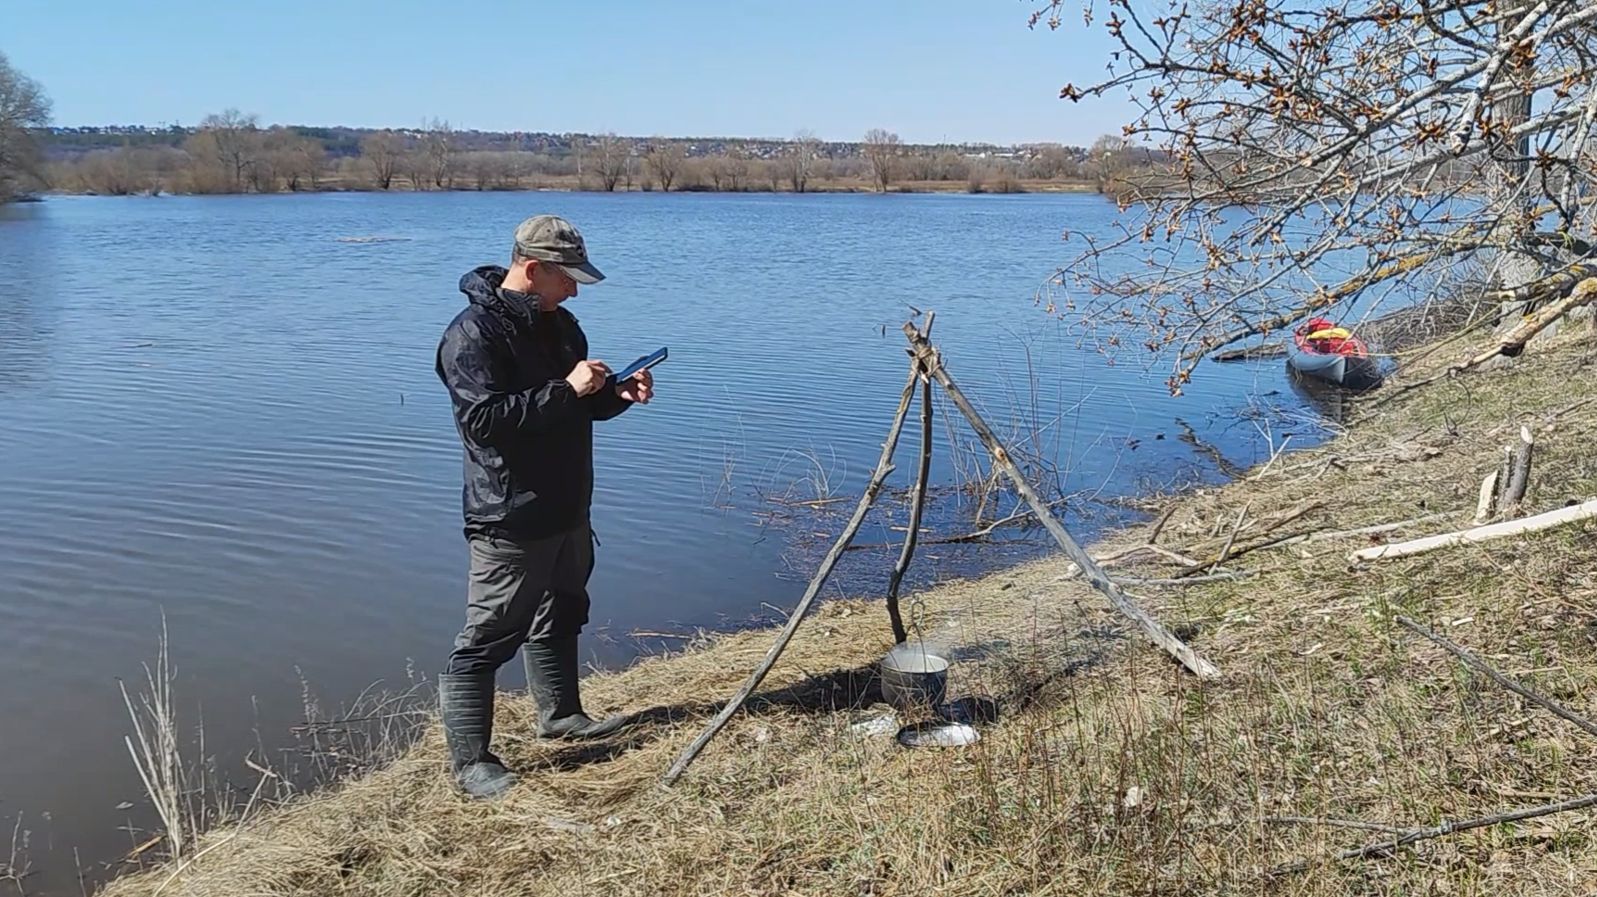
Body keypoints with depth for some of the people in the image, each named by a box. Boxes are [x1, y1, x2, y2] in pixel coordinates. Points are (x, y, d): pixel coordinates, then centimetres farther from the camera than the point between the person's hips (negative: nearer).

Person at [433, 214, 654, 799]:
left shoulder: (557, 323, 10)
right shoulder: (474, 333, -18)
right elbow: (484, 419, -28)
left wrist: (618, 395, 0)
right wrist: (566, 389, -28)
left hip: (566, 509, 10)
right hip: (511, 520, -9)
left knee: (561, 615, 23)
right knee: (488, 637, -2)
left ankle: (560, 714, 42)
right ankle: (470, 760, 9)